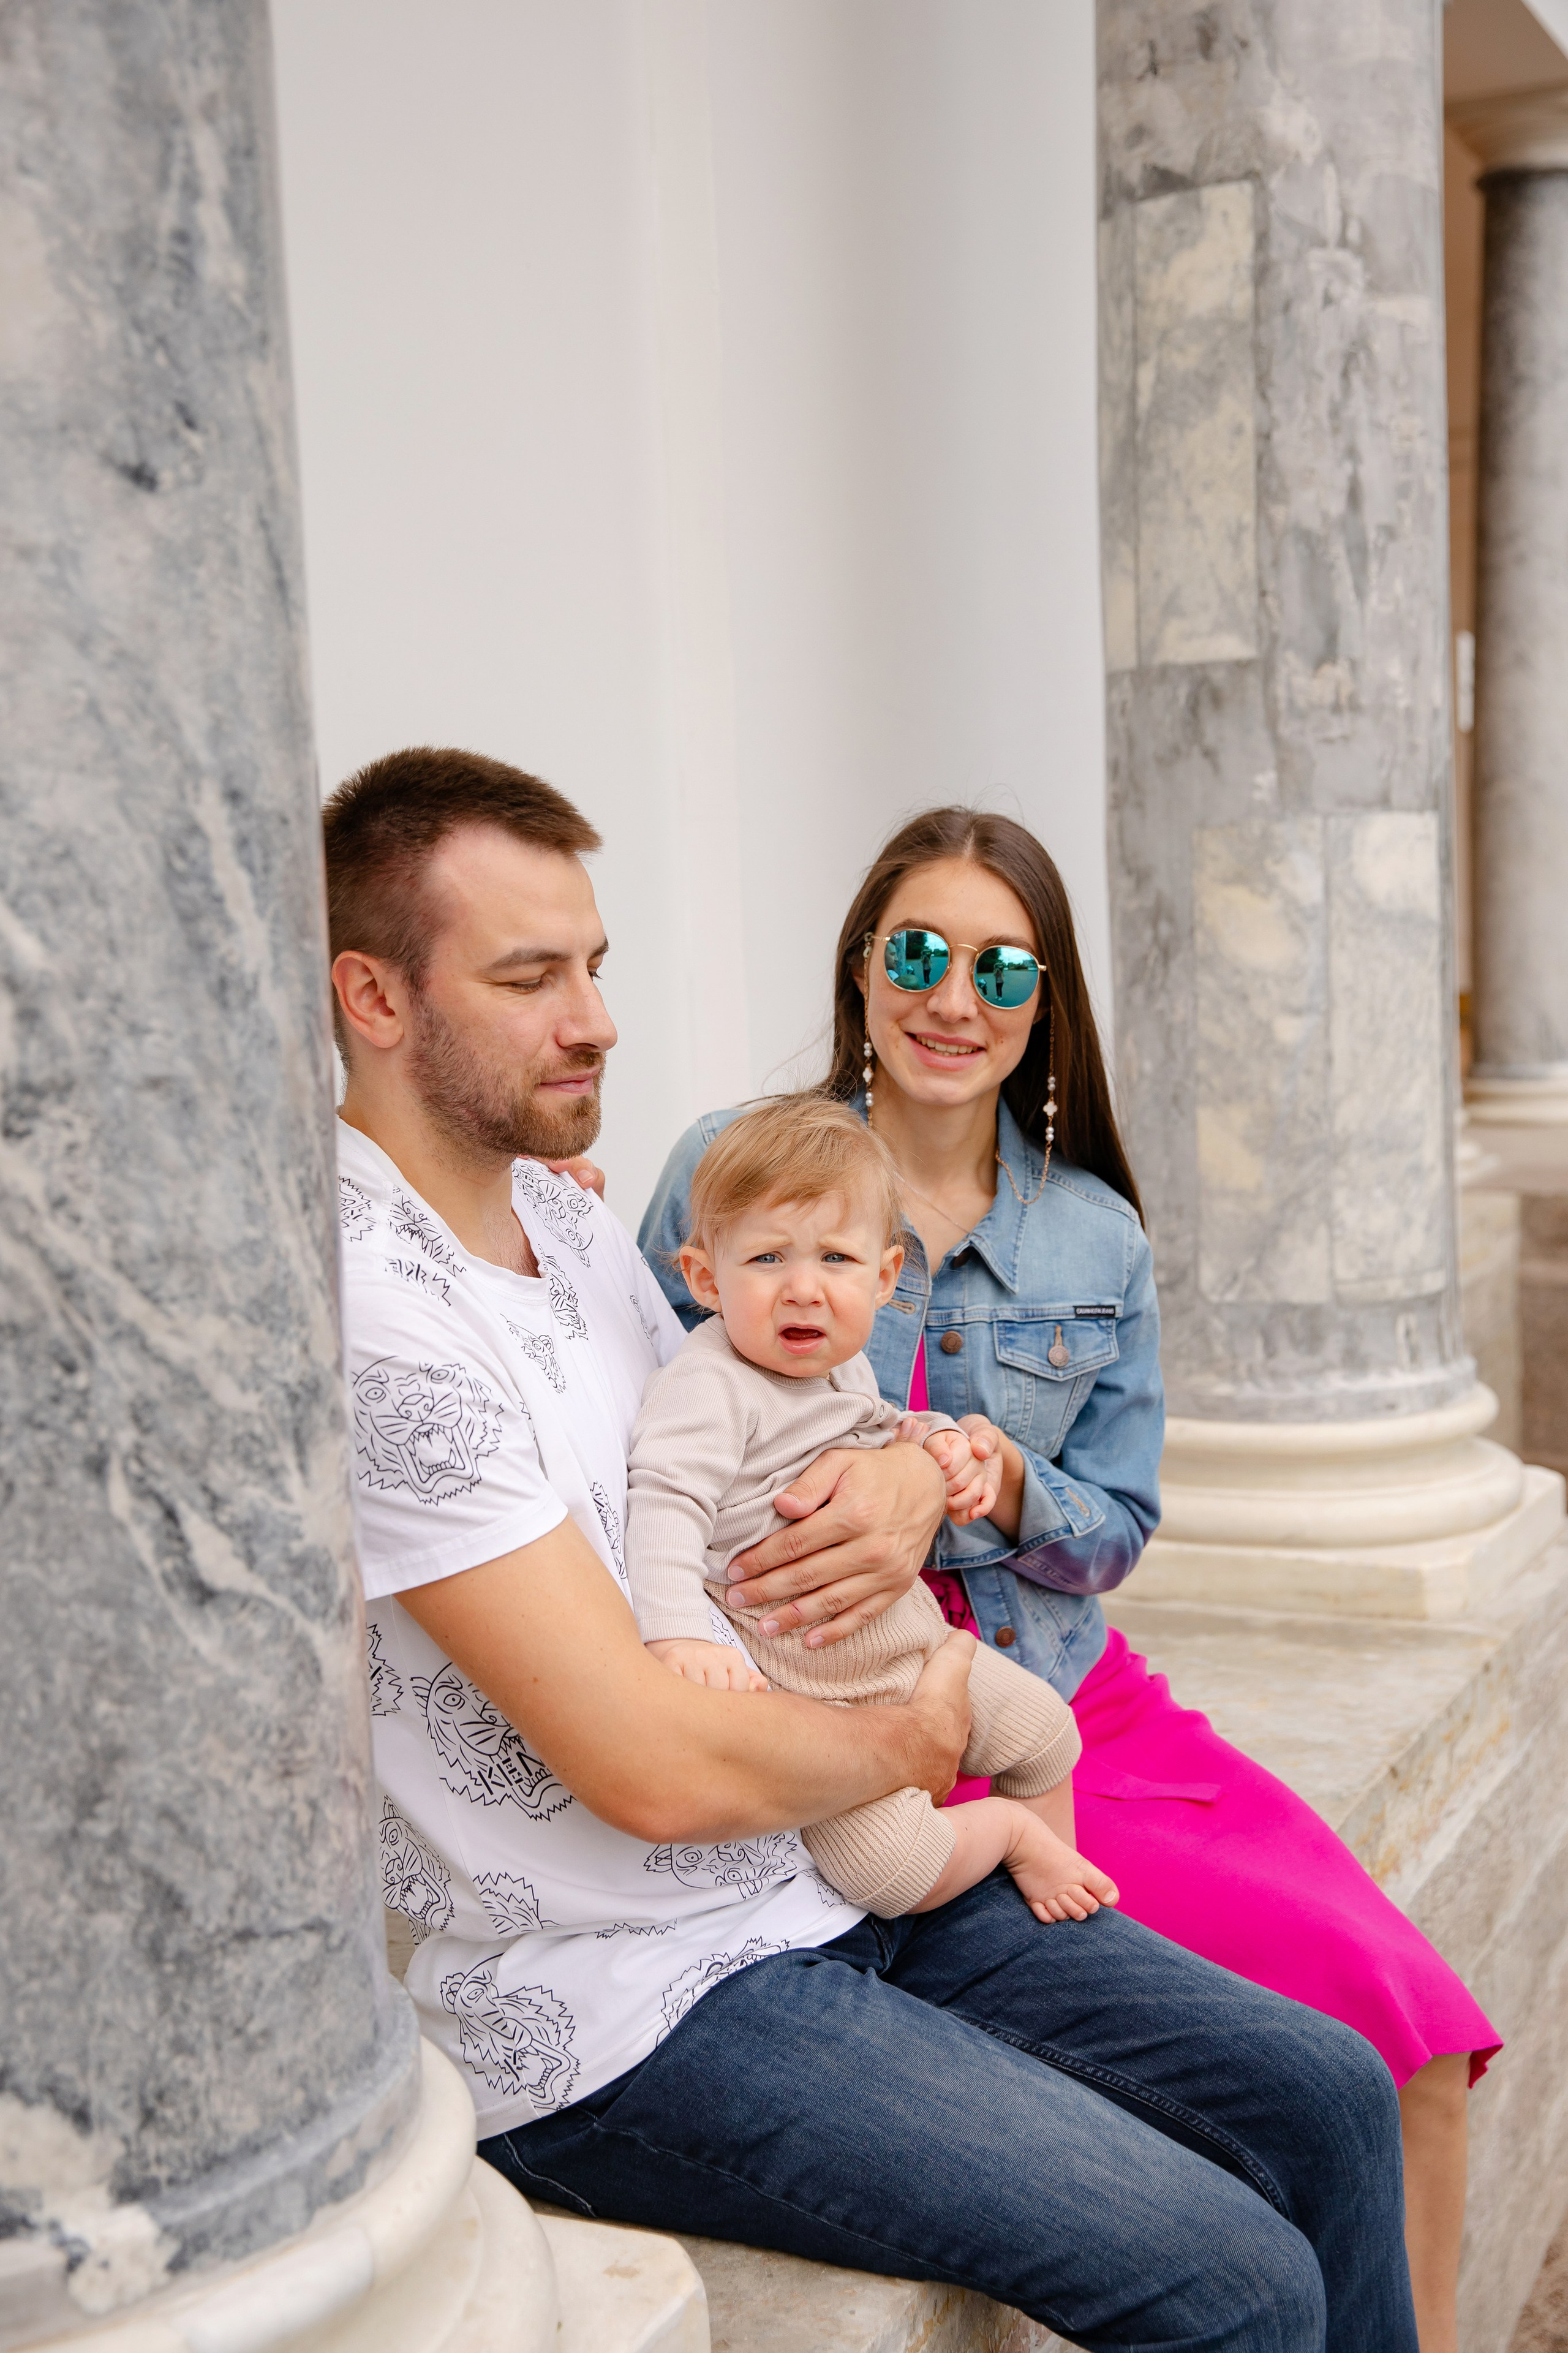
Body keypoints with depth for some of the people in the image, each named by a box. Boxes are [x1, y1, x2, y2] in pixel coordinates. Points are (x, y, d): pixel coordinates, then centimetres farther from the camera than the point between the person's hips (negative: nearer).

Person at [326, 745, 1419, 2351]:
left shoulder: (564, 1219, 7)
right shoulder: (370, 1310, -23)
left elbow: (727, 1478, 19)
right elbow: (655, 1767, -25)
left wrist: (908, 1478, -4)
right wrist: (915, 1737, -6)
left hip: (827, 1877, 9)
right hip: (623, 2017, -9)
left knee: (1327, 2096, 7)